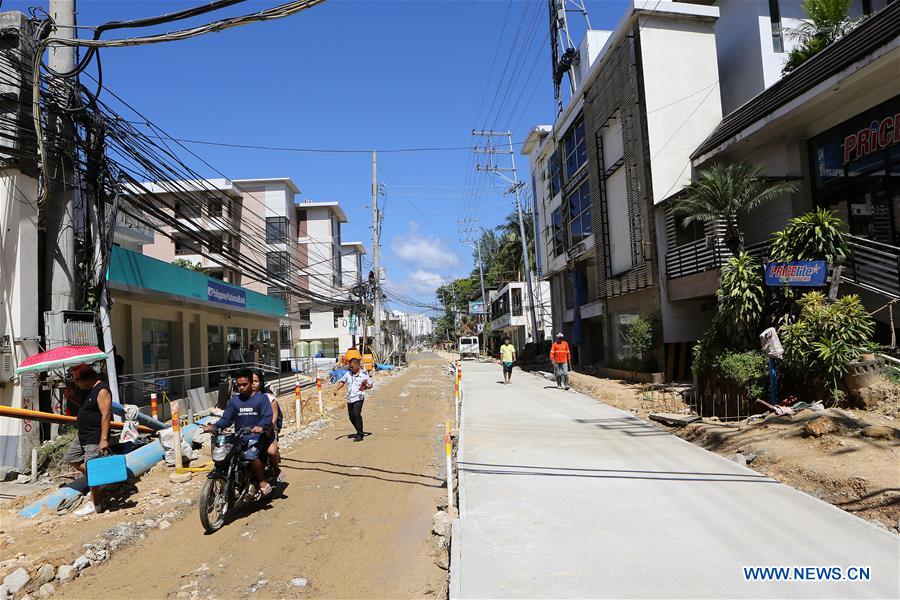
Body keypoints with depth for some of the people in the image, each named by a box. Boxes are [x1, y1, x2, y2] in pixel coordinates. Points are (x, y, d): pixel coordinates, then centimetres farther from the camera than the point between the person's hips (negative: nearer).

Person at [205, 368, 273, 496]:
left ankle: (262, 482, -10)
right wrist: (214, 426, -9)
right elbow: (226, 419, 11)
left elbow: (268, 417, -8)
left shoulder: (261, 398, 3)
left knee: (250, 455, -32)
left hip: (255, 436, -5)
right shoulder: (234, 400, 16)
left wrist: (261, 426, -28)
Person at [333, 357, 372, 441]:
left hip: (358, 398, -6)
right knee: (351, 417, 10)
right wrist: (337, 389, -1)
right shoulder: (348, 374, 6)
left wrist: (366, 387, -19)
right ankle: (360, 432, 31)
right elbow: (342, 381, 16)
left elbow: (370, 385, 2)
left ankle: (360, 435, -14)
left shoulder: (364, 374, -6)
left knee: (357, 414, -22)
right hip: (349, 399, 6)